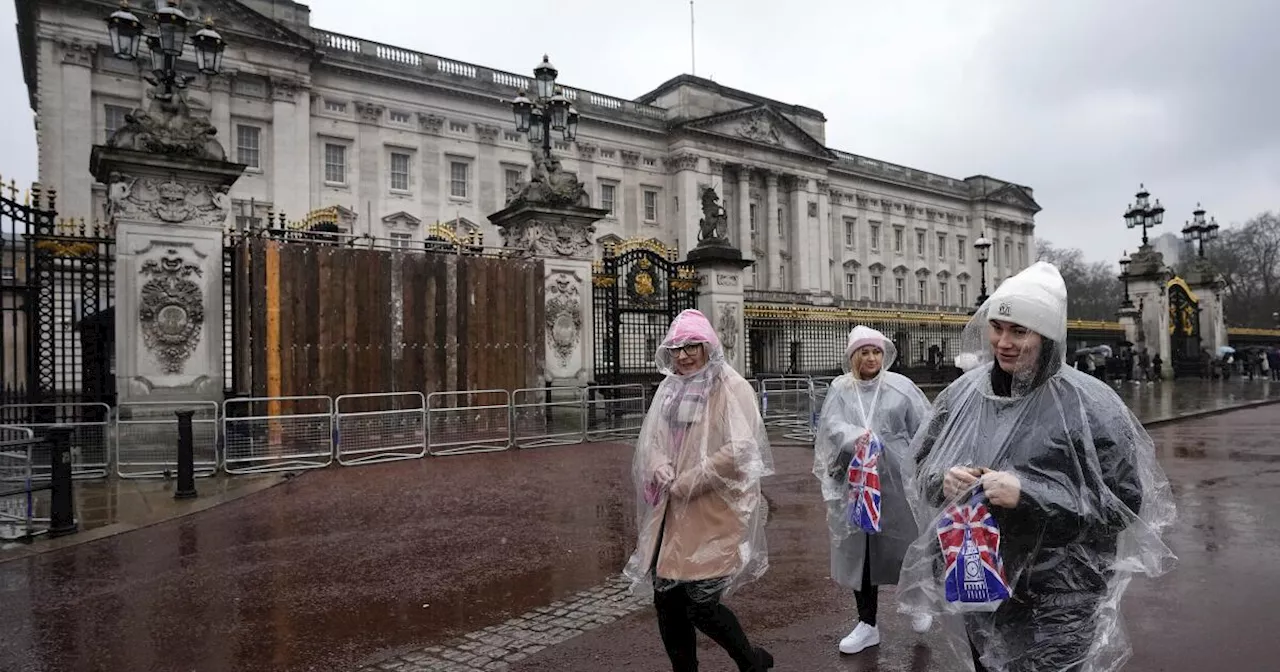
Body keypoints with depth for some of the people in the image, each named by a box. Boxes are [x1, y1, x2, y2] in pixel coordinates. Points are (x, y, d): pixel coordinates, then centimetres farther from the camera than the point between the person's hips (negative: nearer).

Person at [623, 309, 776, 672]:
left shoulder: (730, 388, -10)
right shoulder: (670, 387, 9)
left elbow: (738, 452, -19)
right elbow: (651, 440, 11)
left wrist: (685, 484, -15)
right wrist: (661, 468, -11)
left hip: (712, 511, -6)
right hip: (672, 511, 6)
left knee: (700, 603, -3)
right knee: (667, 599, 9)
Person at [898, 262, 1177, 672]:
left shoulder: (1089, 404, -14)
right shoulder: (963, 393, -1)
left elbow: (1125, 502, -14)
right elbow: (922, 465, 9)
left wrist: (1027, 494, -24)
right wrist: (943, 481, -14)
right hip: (975, 588, 5)